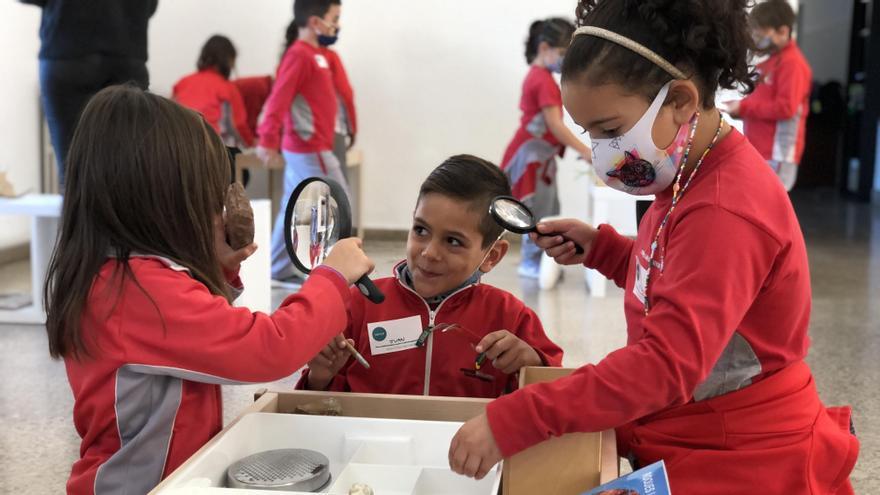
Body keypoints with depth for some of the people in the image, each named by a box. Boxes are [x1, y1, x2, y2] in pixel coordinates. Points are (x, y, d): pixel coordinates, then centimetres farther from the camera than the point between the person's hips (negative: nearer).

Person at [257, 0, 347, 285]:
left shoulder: (314, 54, 15)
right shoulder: (299, 55, -15)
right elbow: (279, 99, -22)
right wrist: (268, 140, -28)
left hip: (303, 147, 10)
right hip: (311, 149, -10)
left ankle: (281, 271, 18)